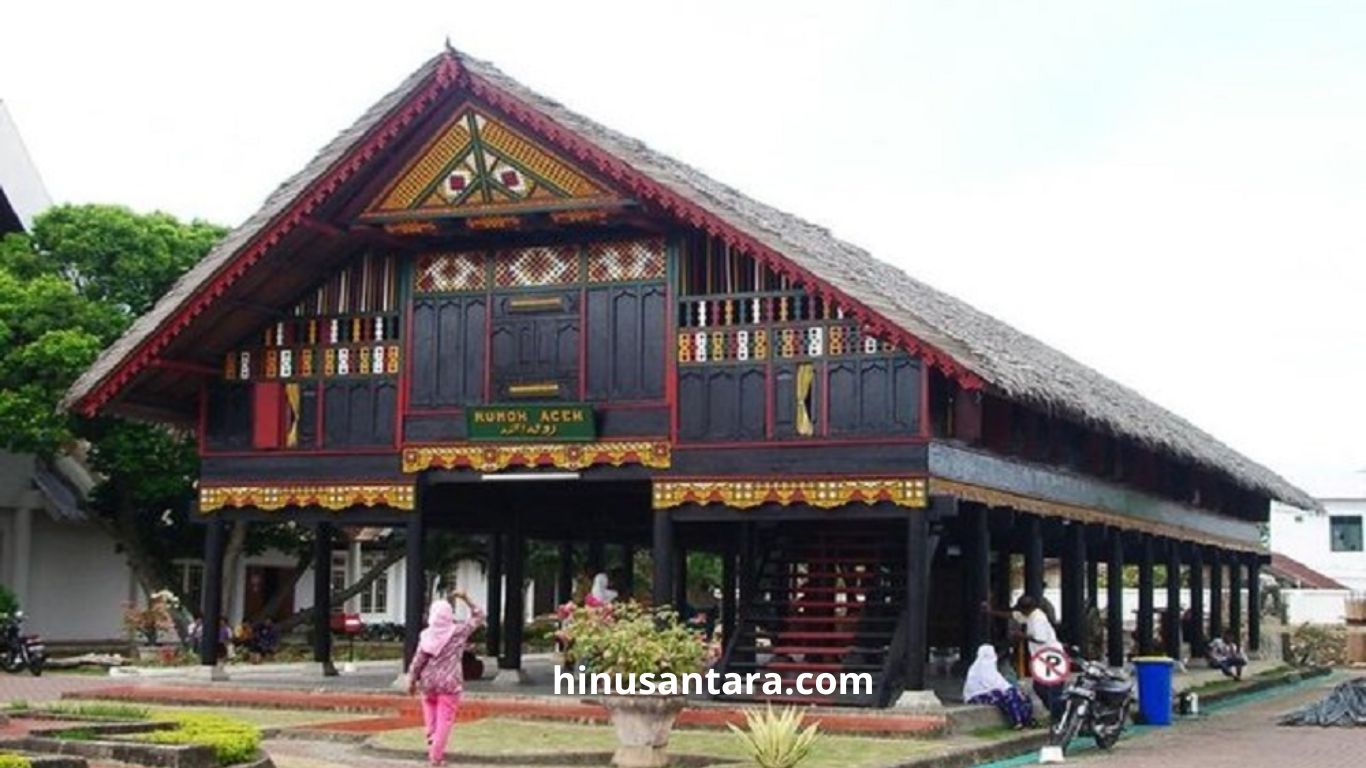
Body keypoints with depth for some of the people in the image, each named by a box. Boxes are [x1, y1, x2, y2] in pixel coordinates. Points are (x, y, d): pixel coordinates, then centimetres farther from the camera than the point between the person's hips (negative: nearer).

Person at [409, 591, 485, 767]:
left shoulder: (426, 635, -6)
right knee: (444, 719, 3)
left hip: (428, 681, 2)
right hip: (449, 683, -2)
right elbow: (478, 617, 4)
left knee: (430, 706, 28)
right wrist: (466, 600, 4)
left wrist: (412, 680, 5)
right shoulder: (458, 631, -8)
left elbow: (418, 660, -4)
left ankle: (431, 742, 17)